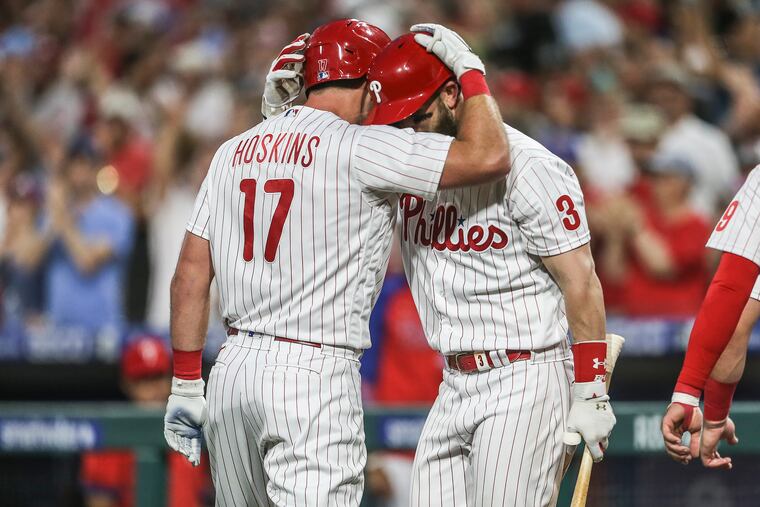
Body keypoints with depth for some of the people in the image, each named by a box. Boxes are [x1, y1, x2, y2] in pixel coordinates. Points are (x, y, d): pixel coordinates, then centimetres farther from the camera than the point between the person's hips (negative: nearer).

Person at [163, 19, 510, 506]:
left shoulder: (234, 151, 13)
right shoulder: (360, 148, -8)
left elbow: (190, 277, 12)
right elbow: (489, 156, -15)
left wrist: (185, 384, 17)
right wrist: (468, 68, 1)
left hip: (232, 373, 7)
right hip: (314, 375, -7)